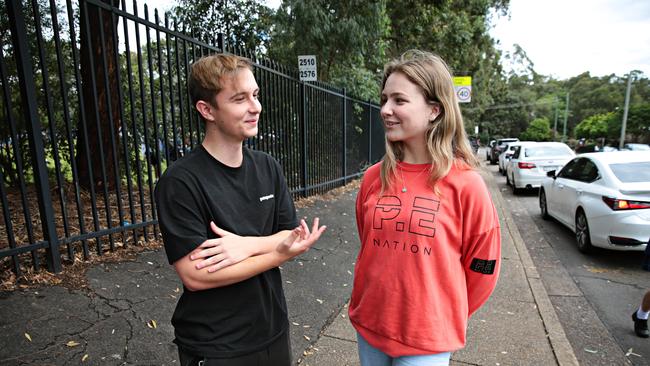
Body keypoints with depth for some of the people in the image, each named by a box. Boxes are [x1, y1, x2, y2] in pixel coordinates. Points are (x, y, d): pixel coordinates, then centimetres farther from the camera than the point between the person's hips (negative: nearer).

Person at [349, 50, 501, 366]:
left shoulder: (465, 184, -16)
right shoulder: (374, 177, -6)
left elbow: (482, 269, -5)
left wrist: (442, 318, 6)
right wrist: (369, 304, 14)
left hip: (427, 340, -3)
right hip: (369, 326, 4)